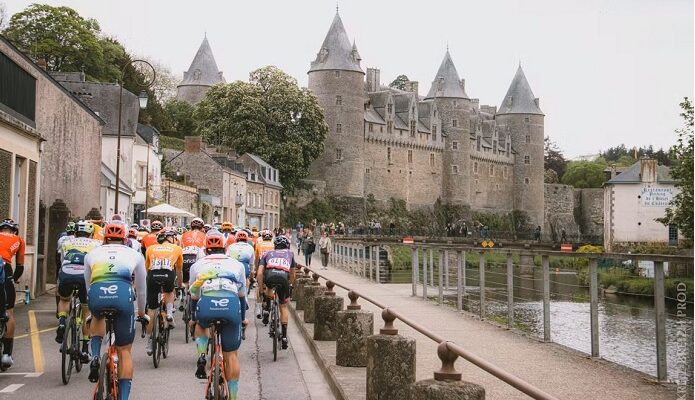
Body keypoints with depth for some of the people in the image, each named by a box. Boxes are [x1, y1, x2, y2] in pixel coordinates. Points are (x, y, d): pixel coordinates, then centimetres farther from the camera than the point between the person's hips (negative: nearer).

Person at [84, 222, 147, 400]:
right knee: (125, 351, 12)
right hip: (123, 295, -1)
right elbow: (141, 288, 40)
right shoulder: (135, 254, 31)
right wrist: (141, 312, 57)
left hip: (97, 294, 1)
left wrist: (93, 309, 60)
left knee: (98, 317, 38)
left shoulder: (92, 254, 32)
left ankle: (95, 357, 17)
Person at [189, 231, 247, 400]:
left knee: (201, 325, 37)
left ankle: (202, 356, 13)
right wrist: (243, 318, 52)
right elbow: (242, 295, 37)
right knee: (231, 354, 14)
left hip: (206, 304, 0)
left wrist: (193, 318, 48)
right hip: (231, 305, 0)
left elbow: (194, 296, 33)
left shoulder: (197, 265, 27)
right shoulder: (236, 264, 29)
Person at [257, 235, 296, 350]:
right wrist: (288, 285, 53)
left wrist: (262, 289, 23)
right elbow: (292, 275, 36)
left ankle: (266, 309, 23)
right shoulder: (290, 253, 33)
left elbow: (259, 273, 18)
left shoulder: (268, 254, 30)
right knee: (283, 307, 19)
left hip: (269, 276, 0)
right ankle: (284, 337, 14)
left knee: (268, 287, 39)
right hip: (283, 277, 0)